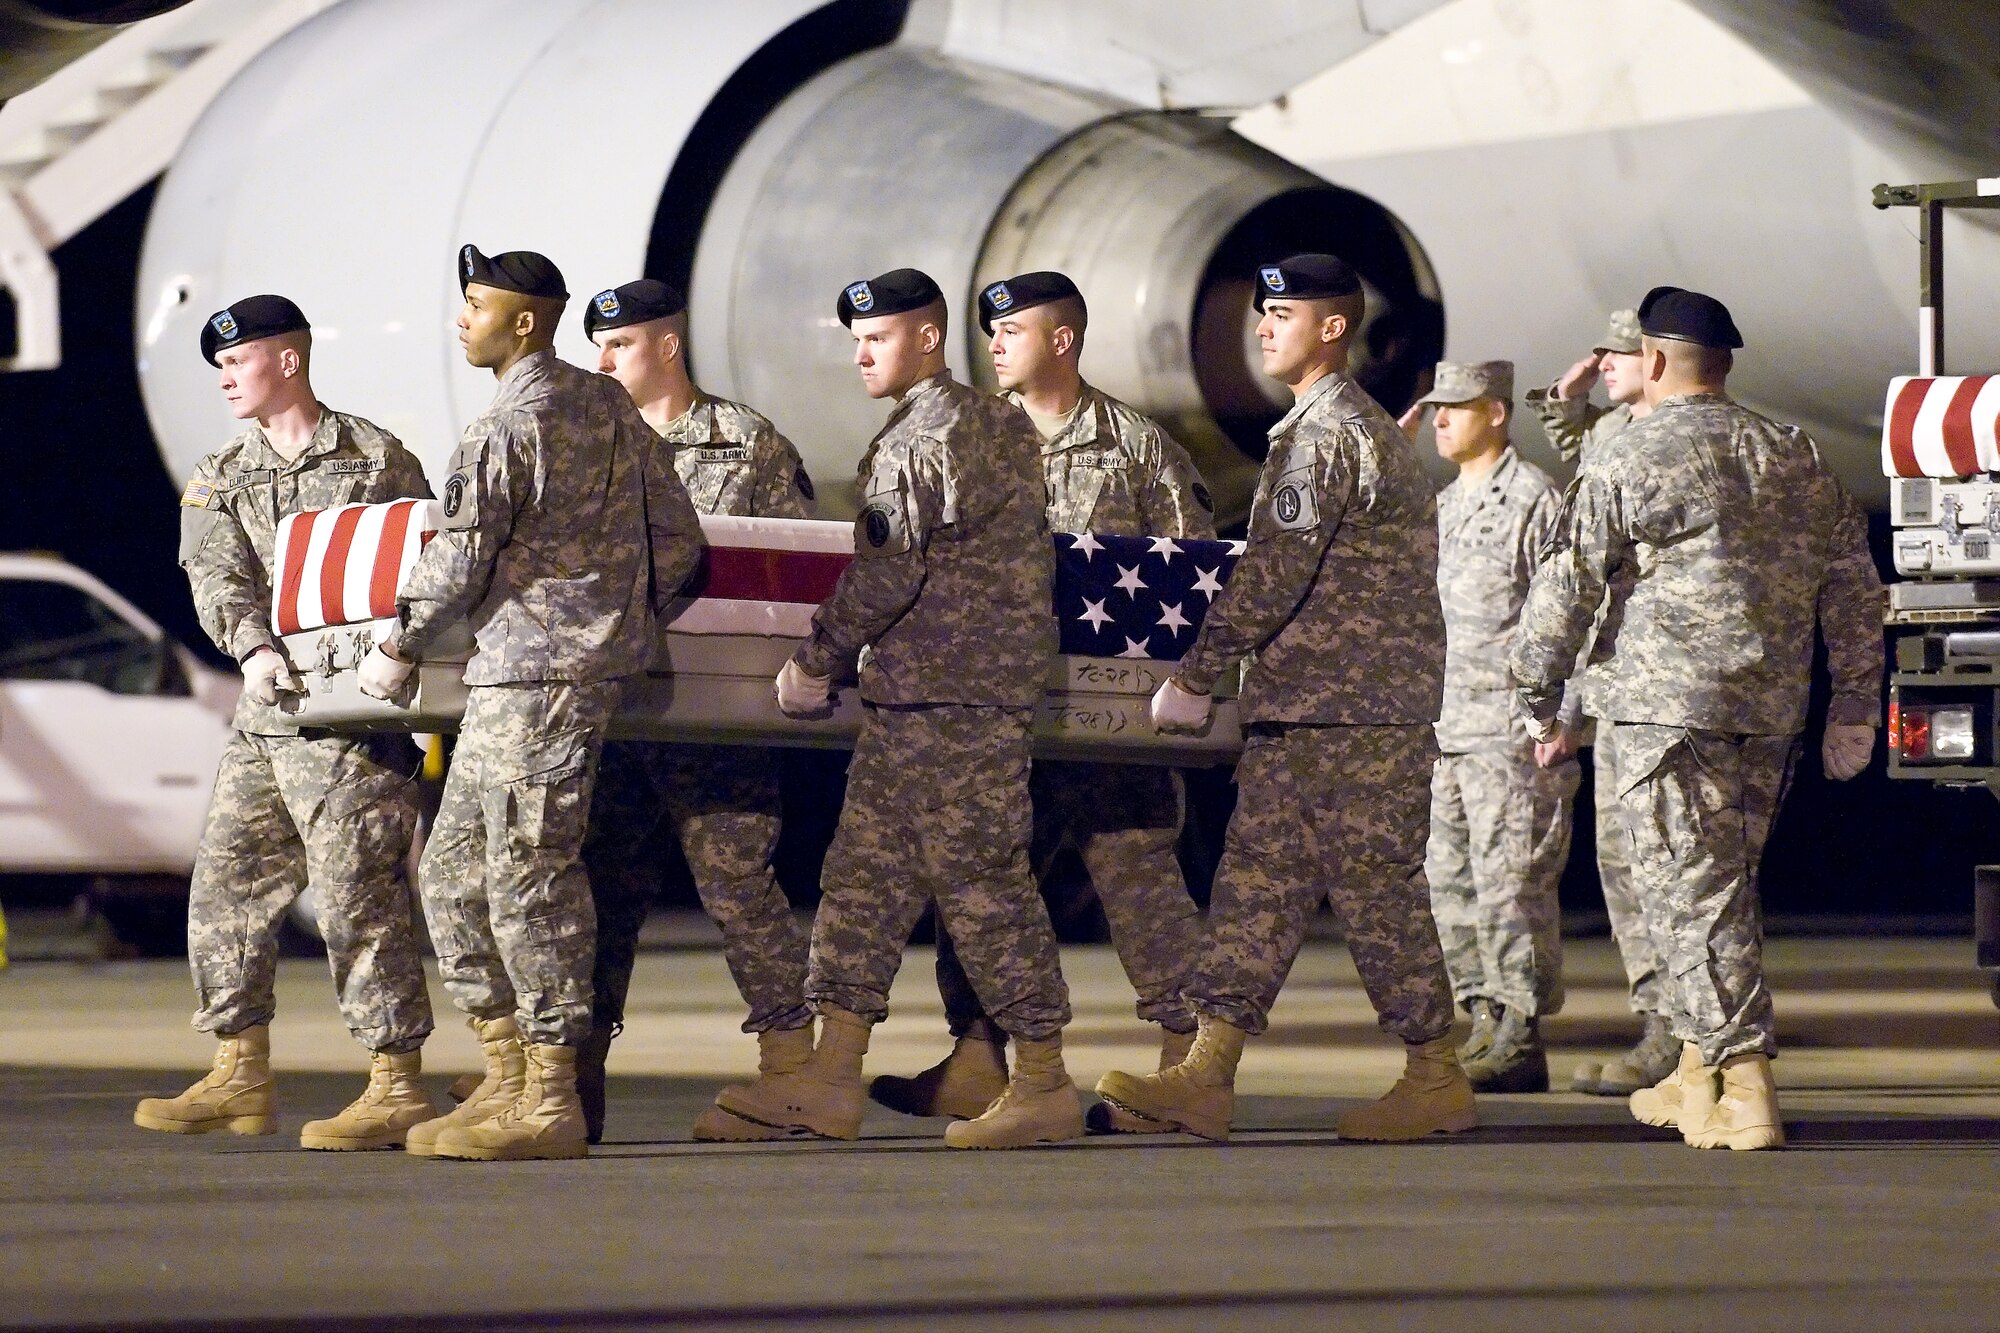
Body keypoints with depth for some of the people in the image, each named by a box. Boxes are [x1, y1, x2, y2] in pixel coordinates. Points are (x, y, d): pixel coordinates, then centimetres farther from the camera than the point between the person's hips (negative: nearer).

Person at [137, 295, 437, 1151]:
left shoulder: (378, 459, 2)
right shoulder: (221, 478, 15)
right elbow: (218, 578, 1)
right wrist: (254, 649, -18)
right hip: (265, 711, 6)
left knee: (357, 895, -9)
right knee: (225, 886, 7)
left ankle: (396, 1087, -7)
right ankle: (240, 1078, 16)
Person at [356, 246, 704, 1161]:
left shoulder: (503, 433, -12)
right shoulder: (610, 408, 14)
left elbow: (459, 563, -11)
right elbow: (677, 538, 15)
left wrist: (398, 649, 4)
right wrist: (628, 619, 25)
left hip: (533, 673, -10)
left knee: (530, 876, -7)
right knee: (451, 869, 13)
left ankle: (549, 1103, -5)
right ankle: (507, 1077, 14)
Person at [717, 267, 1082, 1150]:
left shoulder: (945, 433, -13)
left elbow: (893, 571, -17)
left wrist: (815, 661, -12)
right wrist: (835, 661, 21)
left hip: (957, 696, -11)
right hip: (908, 696, 11)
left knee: (982, 881, -7)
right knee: (864, 877, 7)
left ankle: (1045, 1085, -2)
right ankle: (831, 1081, 6)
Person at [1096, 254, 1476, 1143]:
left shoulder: (1328, 434, -14)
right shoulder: (1353, 426, 19)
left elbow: (1272, 578, -18)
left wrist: (1194, 679, -14)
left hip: (1354, 705, -10)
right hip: (1302, 705, 10)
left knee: (1375, 889, -4)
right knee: (1257, 879, 4)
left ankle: (1438, 1081, 3)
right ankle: (1206, 1079, 1)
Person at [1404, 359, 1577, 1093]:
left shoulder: (1535, 499, -8)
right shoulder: (1447, 504, 17)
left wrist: (1560, 718, -15)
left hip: (1516, 729, -9)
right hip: (1448, 725, 9)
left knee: (1509, 882, -8)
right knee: (1450, 880, 8)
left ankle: (1522, 1040, -5)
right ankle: (1487, 1025, 14)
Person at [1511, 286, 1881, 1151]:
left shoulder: (1632, 463, -6)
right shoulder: (1795, 459, 12)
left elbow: (1567, 587, -4)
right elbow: (1853, 586, 15)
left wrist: (1539, 699, 7)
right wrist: (1854, 705, 20)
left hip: (1668, 706, -6)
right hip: (1771, 709, 6)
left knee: (1691, 892, -6)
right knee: (1722, 886, 16)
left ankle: (1745, 1086, -14)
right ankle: (1697, 1075, 22)